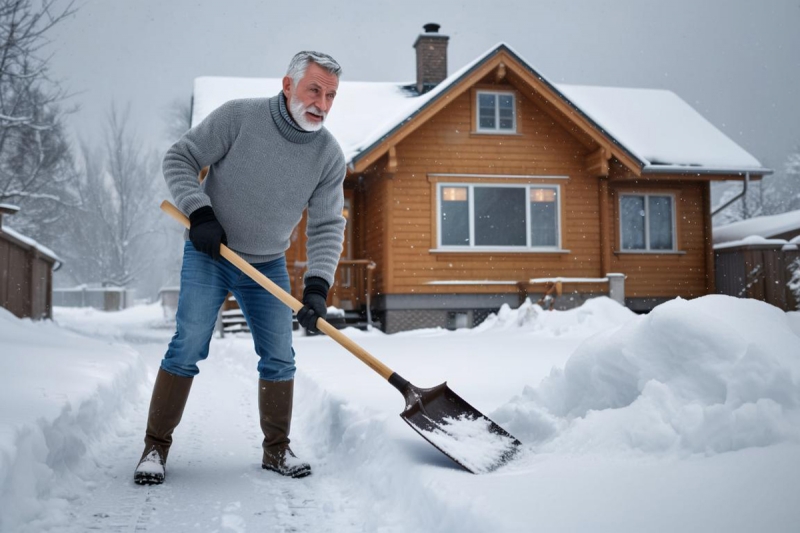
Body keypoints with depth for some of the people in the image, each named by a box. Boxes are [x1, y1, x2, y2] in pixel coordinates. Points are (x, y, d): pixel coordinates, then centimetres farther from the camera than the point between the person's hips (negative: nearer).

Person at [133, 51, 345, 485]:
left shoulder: (330, 156, -10)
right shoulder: (238, 116, -18)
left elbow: (327, 226, -8)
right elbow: (179, 159, -11)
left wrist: (317, 285, -19)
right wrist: (200, 213, -24)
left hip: (269, 266, 3)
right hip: (208, 254, -3)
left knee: (279, 358, 3)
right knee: (188, 348, -9)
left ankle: (276, 449, 20)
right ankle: (156, 447, 5)